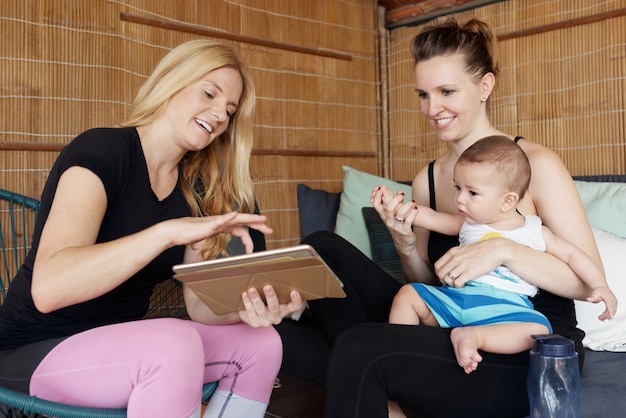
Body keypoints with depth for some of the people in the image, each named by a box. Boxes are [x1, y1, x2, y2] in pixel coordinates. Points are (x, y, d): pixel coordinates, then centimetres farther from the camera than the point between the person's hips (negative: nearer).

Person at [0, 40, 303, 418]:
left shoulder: (193, 189, 4)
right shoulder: (101, 149, -17)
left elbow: (200, 302, -2)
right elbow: (48, 288, -31)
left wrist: (245, 309, -24)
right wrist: (168, 232, -39)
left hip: (120, 344, 7)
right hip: (36, 354, -7)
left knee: (262, 342, -6)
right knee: (176, 344, -34)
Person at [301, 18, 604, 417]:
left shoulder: (536, 164, -8)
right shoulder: (426, 180, 6)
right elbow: (429, 286, 11)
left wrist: (503, 250, -26)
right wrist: (406, 245, -10)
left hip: (533, 352, -6)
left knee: (359, 347, -29)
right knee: (322, 248, -6)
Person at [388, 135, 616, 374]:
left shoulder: (534, 231, 9)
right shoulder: (468, 223, 16)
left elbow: (571, 253, 14)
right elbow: (431, 218, 15)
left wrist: (599, 285, 4)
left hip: (505, 305, -3)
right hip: (454, 298, 3)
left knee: (538, 330, -32)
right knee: (407, 294, -11)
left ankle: (473, 335, -37)